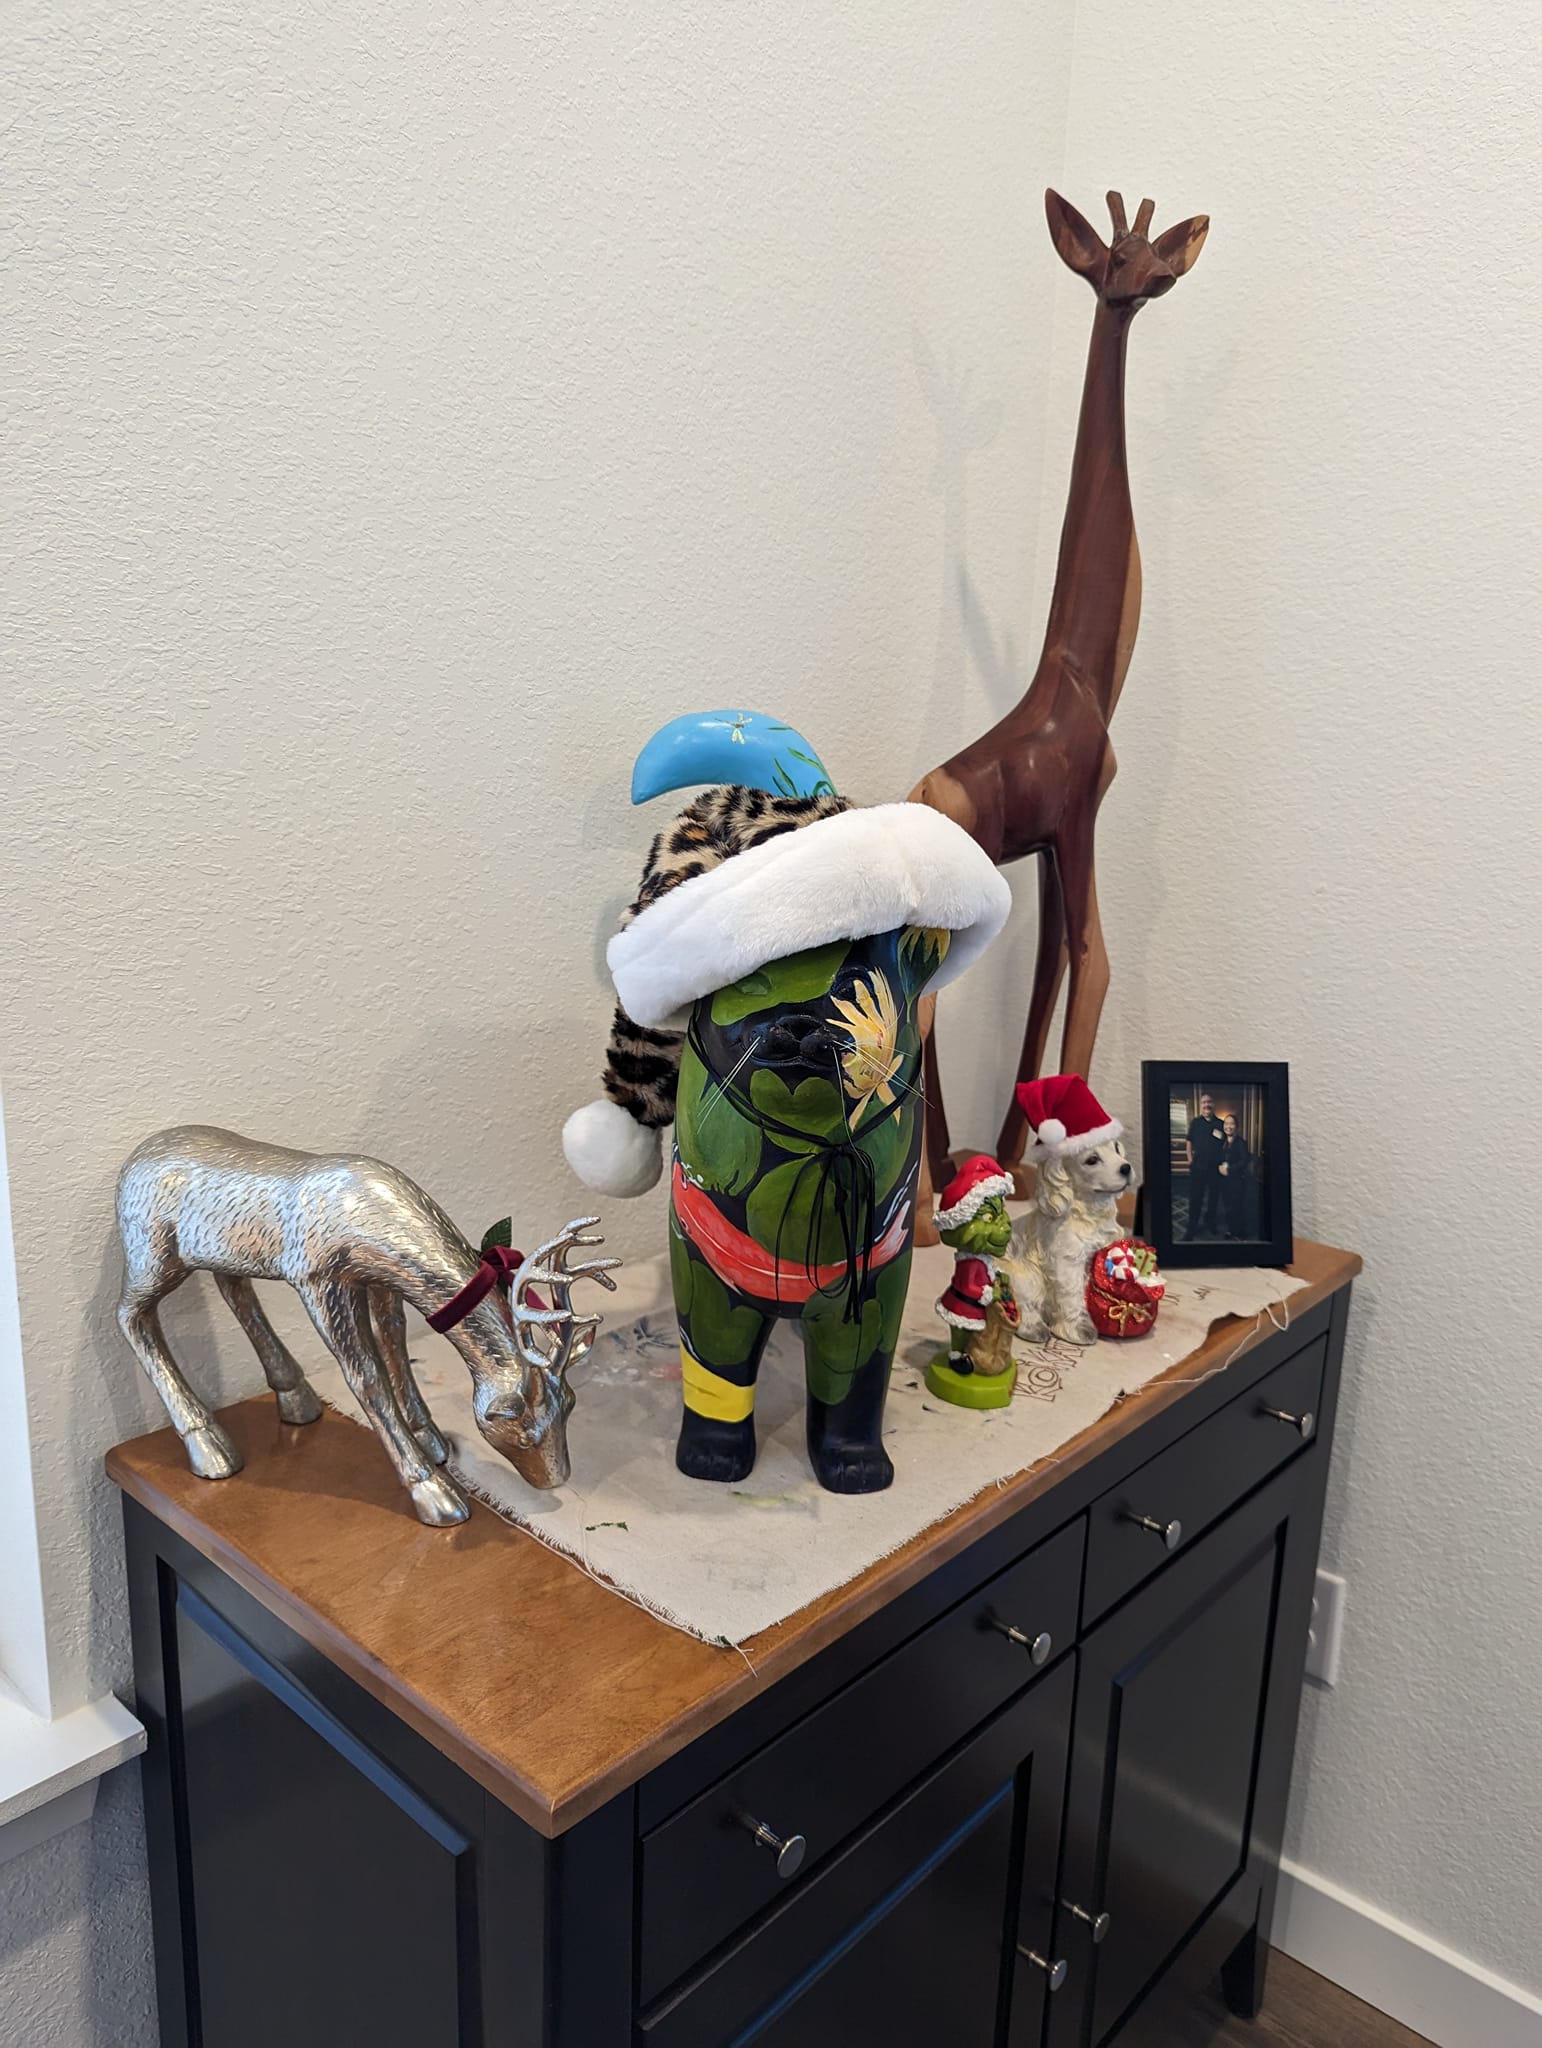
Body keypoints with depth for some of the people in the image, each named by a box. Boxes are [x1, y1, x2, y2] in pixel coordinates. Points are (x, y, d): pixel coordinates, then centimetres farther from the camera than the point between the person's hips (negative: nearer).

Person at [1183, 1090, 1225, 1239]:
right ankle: (1192, 1228, 7)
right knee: (1195, 1197, 0)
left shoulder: (1220, 1124, 0)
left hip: (1215, 1167, 1)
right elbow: (1189, 1142, 6)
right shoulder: (1195, 1123, 1)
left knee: (1214, 1196, 13)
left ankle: (1212, 1224, 30)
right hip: (1198, 1166, -1)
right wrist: (1190, 1158, -4)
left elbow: (1226, 1144, 6)